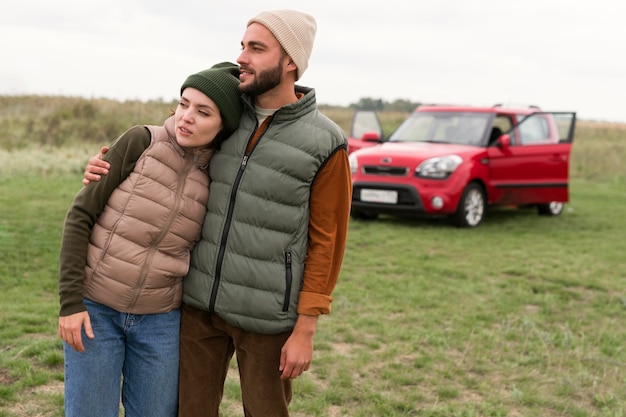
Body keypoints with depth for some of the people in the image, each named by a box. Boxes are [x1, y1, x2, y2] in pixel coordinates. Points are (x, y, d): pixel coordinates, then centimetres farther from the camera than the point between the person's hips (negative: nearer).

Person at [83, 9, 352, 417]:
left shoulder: (326, 145, -12)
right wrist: (108, 170, -4)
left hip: (266, 314, -4)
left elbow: (326, 242, -9)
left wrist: (305, 329, -11)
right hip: (200, 300, 4)